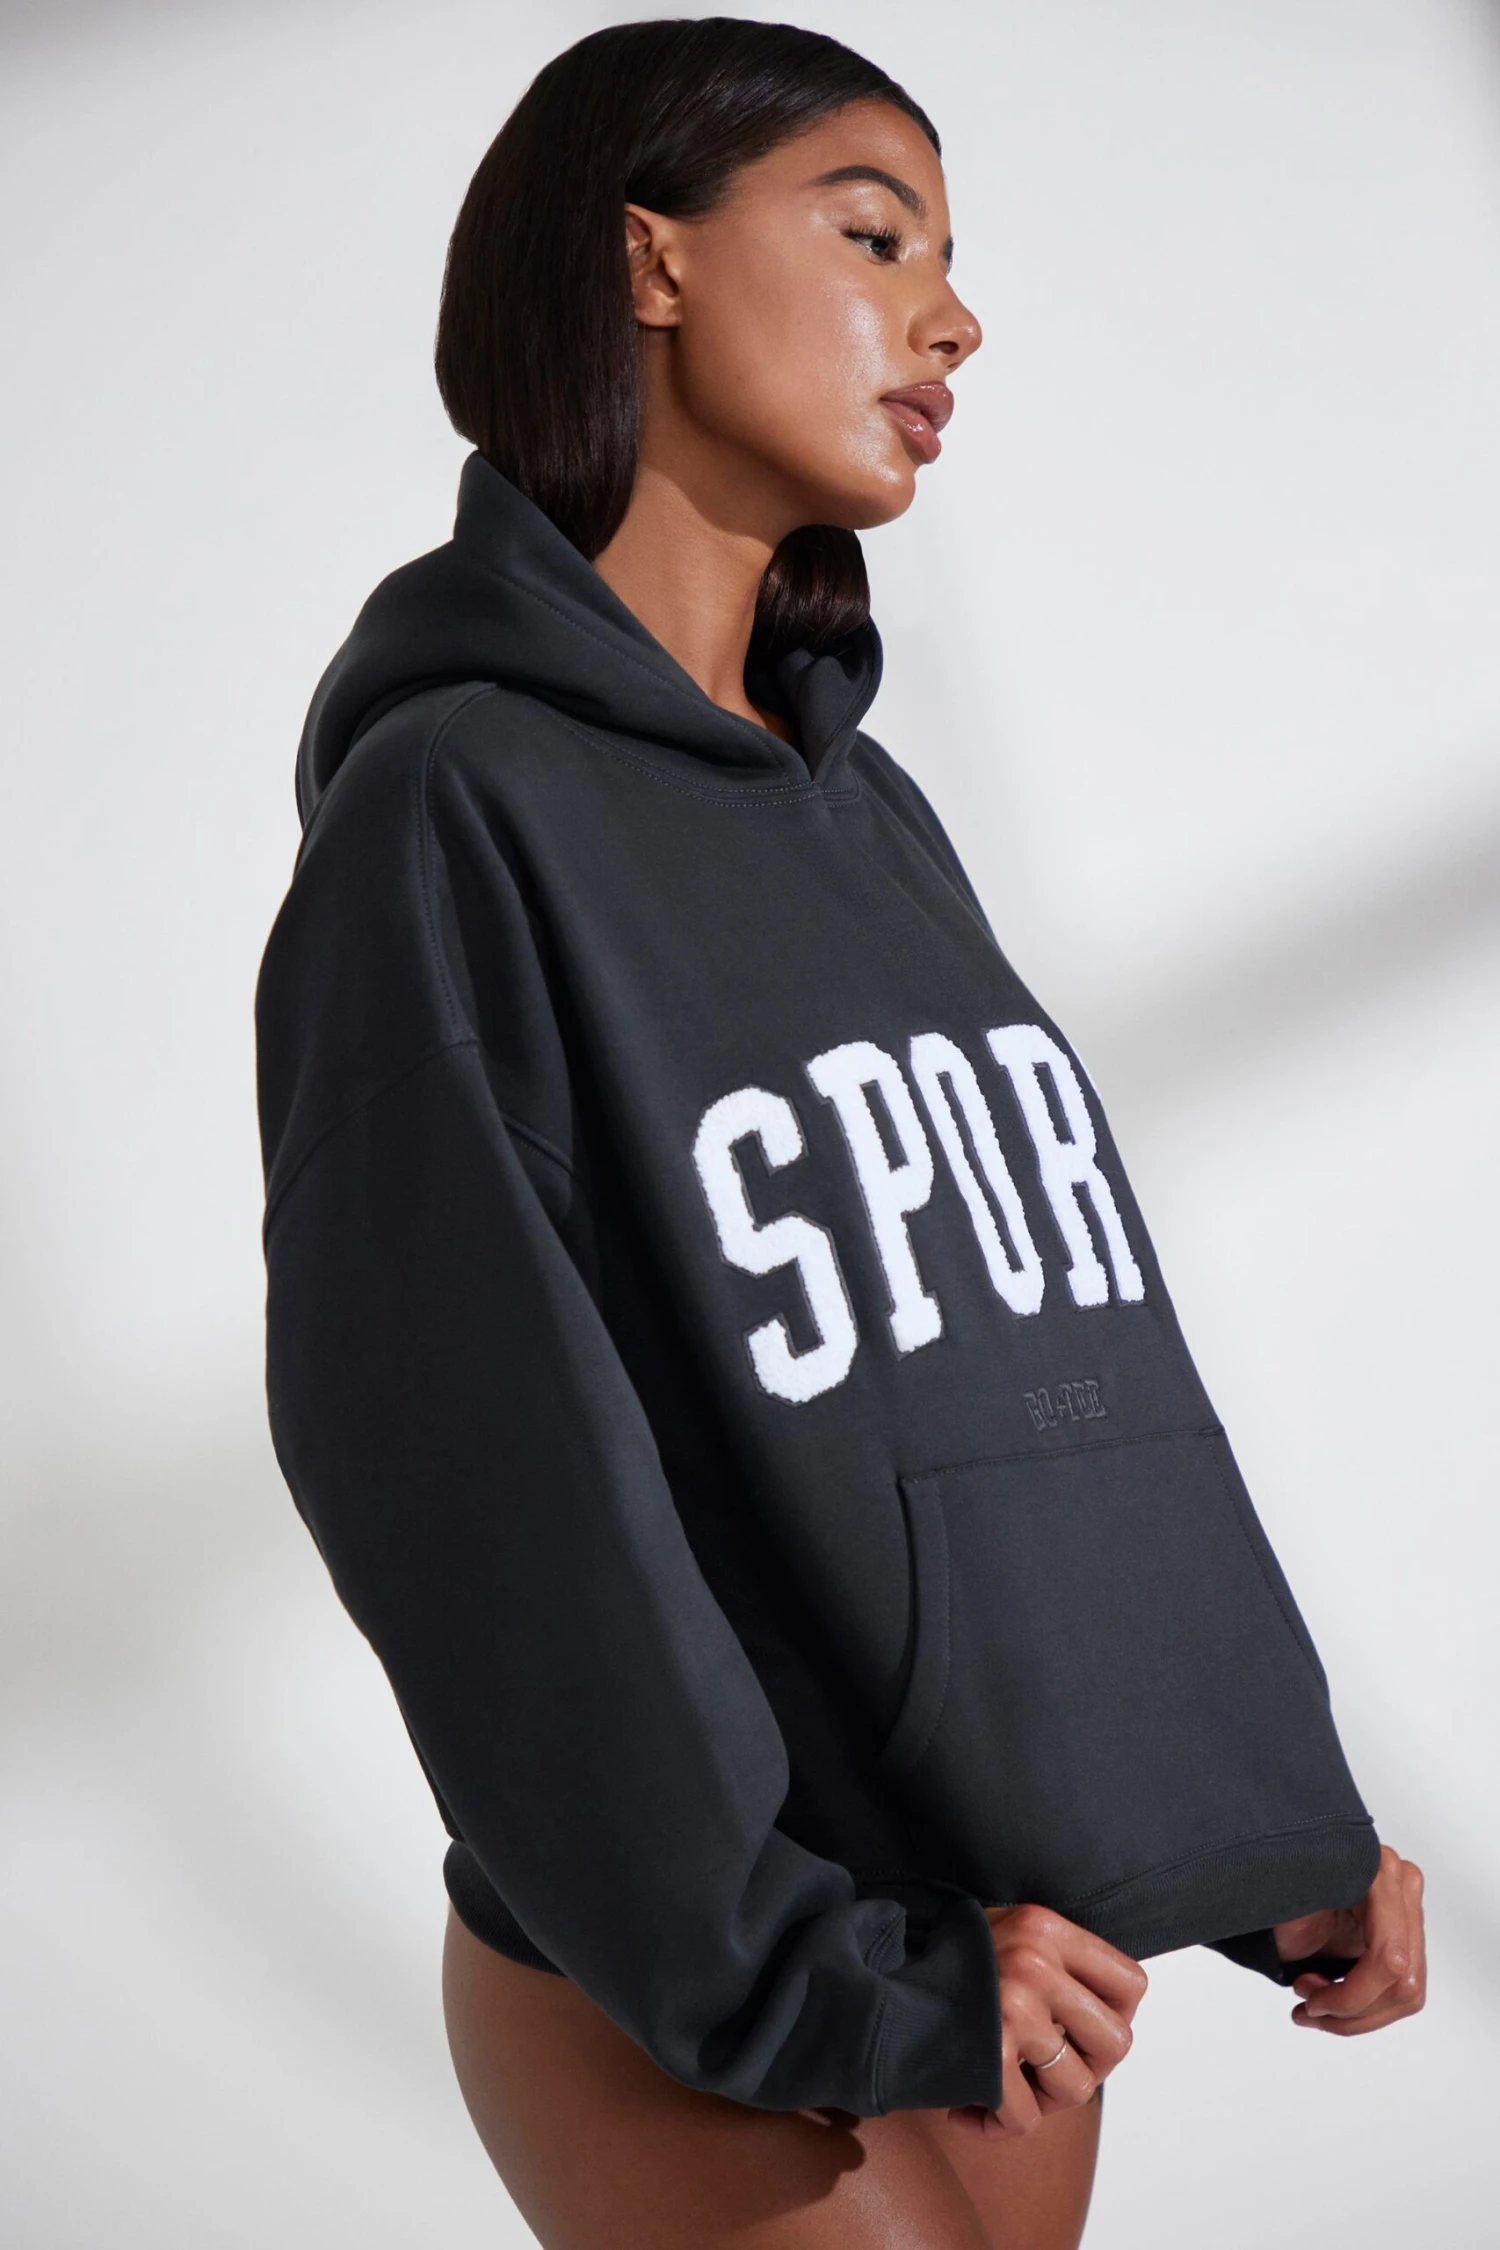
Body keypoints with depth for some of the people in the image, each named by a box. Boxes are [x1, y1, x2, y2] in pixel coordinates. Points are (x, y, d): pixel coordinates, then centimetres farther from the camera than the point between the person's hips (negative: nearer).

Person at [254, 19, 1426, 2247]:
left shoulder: (867, 808, 13)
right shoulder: (452, 819, -11)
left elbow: (1086, 1338, 14)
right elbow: (468, 1471, -17)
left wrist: (1273, 1818, 9)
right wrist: (801, 1977, -18)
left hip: (1033, 1934, 7)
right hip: (678, 2006, -7)